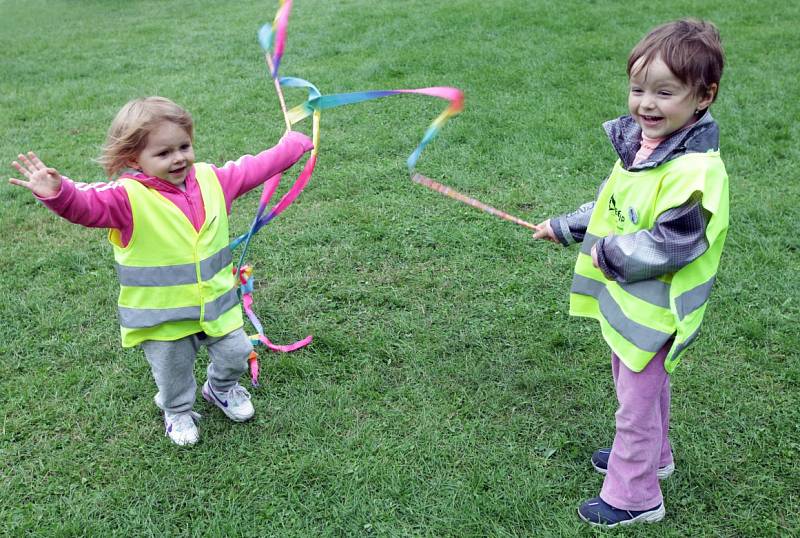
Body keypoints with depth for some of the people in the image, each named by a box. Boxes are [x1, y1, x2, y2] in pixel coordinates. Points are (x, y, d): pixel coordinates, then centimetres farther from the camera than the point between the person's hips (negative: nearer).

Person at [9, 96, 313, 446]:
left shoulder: (210, 180, -6)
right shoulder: (128, 198, -22)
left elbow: (254, 168, 5)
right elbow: (85, 204, -37)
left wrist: (294, 143, 12)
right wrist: (57, 192, -58)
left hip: (216, 303, 4)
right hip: (162, 317, -3)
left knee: (235, 353, 18)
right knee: (173, 373, 18)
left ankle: (222, 389, 51)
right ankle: (178, 412, 50)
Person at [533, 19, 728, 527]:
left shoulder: (694, 171, -29)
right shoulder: (639, 143, 1)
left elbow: (666, 246, -30)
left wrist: (605, 253, -19)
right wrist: (565, 227, 16)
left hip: (653, 312, -9)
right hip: (624, 299, 9)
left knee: (637, 400, 7)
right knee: (641, 387, 27)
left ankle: (633, 496, 26)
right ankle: (652, 456, 51)